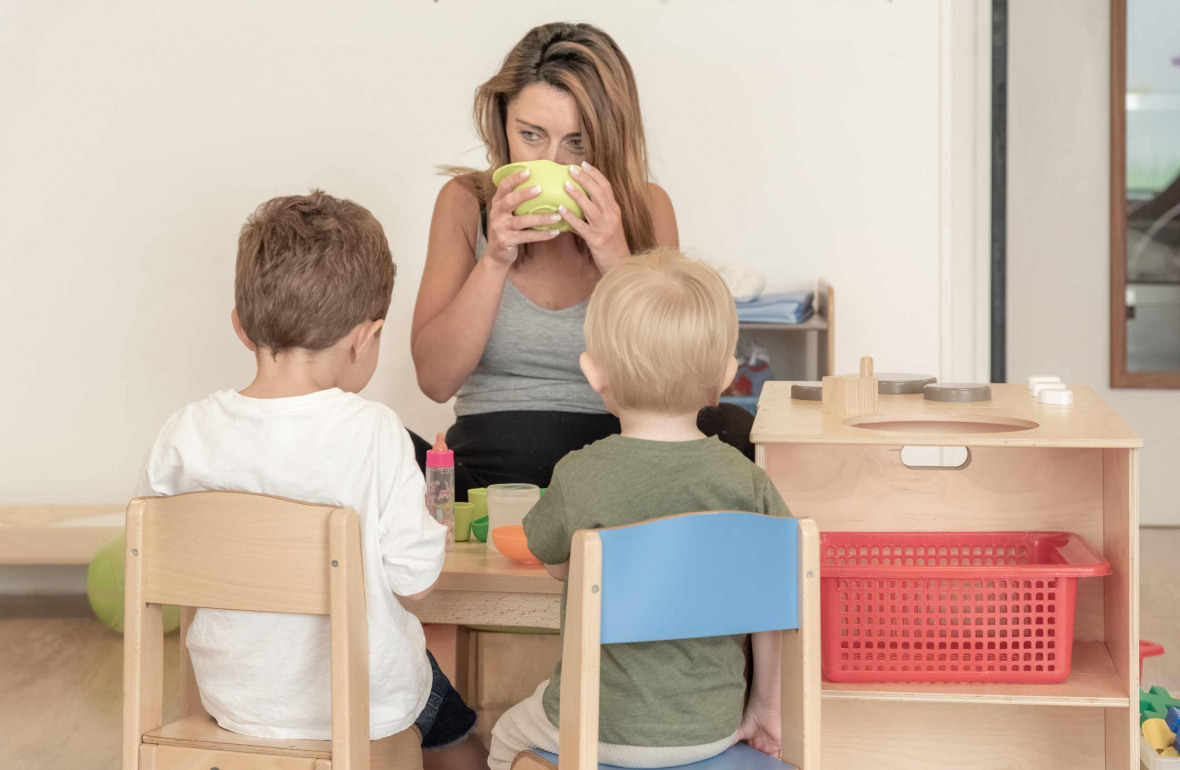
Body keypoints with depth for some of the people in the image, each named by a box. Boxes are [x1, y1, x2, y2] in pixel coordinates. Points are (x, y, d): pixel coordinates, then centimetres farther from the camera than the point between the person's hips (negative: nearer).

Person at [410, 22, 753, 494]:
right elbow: (435, 380, -5)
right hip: (486, 474, 0)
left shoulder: (647, 209, 2)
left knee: (733, 429, -27)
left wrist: (619, 264, -17)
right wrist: (494, 261, -16)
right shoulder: (466, 202, 1)